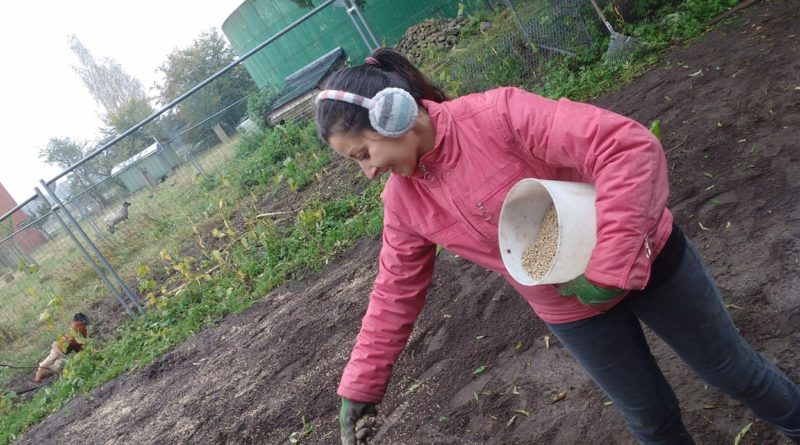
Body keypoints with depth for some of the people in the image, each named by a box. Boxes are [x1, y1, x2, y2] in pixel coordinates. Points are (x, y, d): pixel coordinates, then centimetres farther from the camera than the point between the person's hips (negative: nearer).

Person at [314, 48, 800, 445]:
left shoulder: (498, 115, -30)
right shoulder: (405, 201, -9)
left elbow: (630, 146, -34)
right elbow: (396, 292, 1)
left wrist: (610, 267, -36)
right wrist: (361, 386, 4)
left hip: (646, 261, -4)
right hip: (574, 313, 4)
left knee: (733, 371, 19)